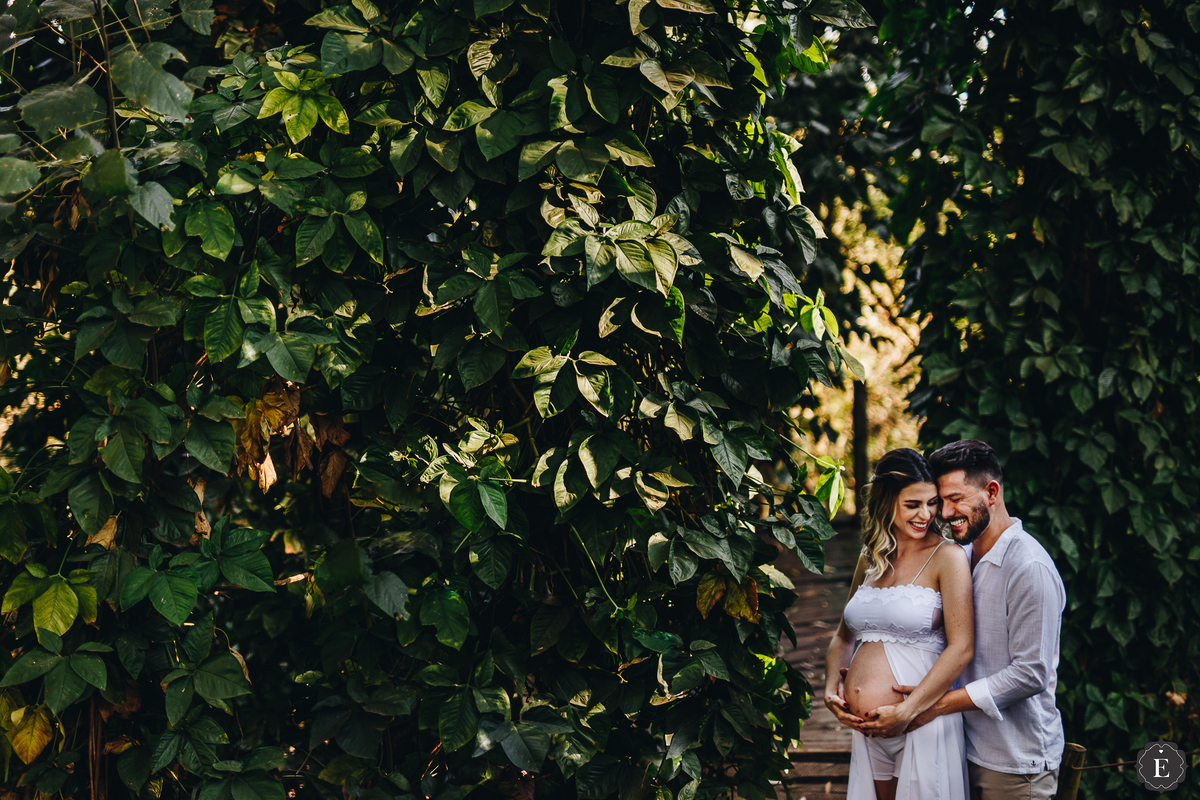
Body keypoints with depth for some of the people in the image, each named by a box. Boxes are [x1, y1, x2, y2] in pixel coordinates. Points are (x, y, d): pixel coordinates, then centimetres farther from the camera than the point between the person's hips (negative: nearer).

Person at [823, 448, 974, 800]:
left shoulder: (947, 557, -6)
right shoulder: (871, 559, 12)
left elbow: (961, 648, -13)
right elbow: (844, 635, 22)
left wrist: (906, 711, -16)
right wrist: (831, 688, 4)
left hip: (922, 724, -5)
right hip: (867, 730, 5)